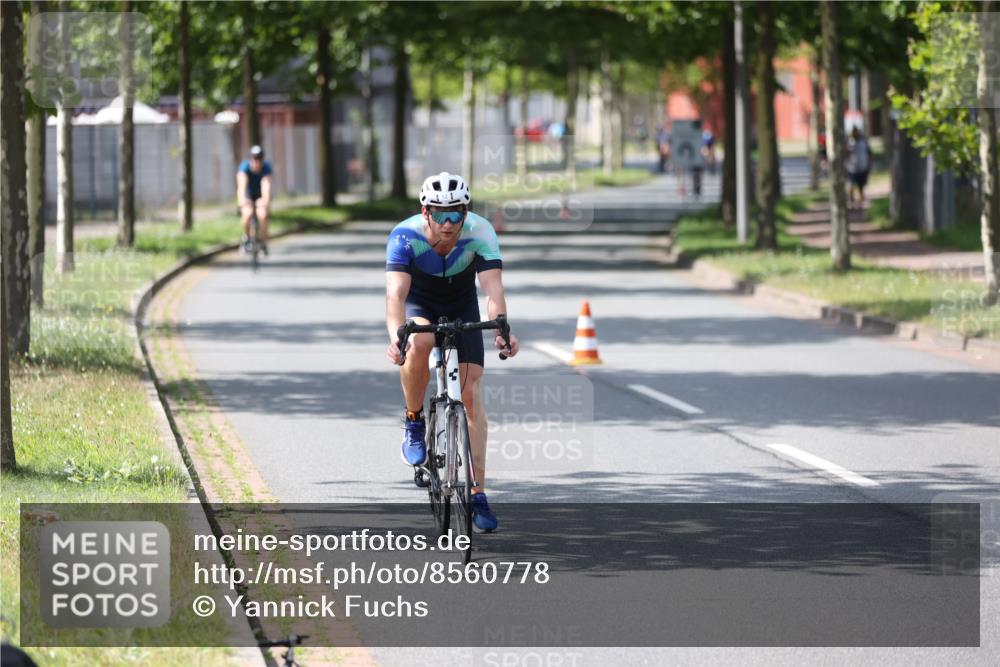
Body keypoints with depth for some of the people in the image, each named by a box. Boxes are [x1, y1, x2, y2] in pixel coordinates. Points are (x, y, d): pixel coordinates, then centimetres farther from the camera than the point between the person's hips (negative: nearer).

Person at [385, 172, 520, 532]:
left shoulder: (480, 233, -29)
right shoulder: (405, 236, -32)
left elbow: (493, 289, -39)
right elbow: (396, 293, -42)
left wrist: (501, 330, -57)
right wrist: (396, 337, -60)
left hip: (462, 305, 1)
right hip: (419, 303, -1)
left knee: (470, 394, -10)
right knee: (419, 343, -36)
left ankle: (478, 493, -5)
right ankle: (414, 422, -11)